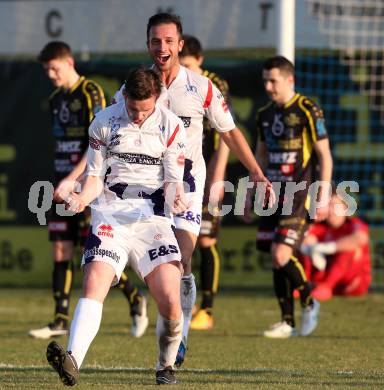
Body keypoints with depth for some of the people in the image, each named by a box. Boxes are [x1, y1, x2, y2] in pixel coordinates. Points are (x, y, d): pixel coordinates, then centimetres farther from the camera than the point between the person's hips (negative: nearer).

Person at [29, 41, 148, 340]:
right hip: (63, 186, 7)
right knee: (61, 252, 2)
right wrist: (60, 181, 17)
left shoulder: (91, 93, -9)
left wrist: (72, 179, -21)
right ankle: (61, 320, 2)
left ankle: (135, 299, 11)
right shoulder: (56, 99, 15)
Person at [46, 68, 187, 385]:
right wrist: (82, 199, -11)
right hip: (111, 214, 0)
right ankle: (72, 361, -39)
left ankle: (166, 366, 10)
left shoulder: (171, 126, 4)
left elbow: (173, 181, 4)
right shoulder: (104, 122, 6)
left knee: (170, 301, -15)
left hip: (152, 218, 0)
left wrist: (175, 198, -18)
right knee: (94, 282, -23)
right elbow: (96, 176, 9)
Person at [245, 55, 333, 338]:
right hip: (272, 196, 7)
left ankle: (309, 302, 6)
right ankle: (288, 322, 12)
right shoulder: (265, 114, 12)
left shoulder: (308, 111, -8)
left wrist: (323, 197, -11)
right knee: (276, 260, 4)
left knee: (282, 254, -17)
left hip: (298, 197, -7)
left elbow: (325, 156, -6)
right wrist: (251, 194, 20)